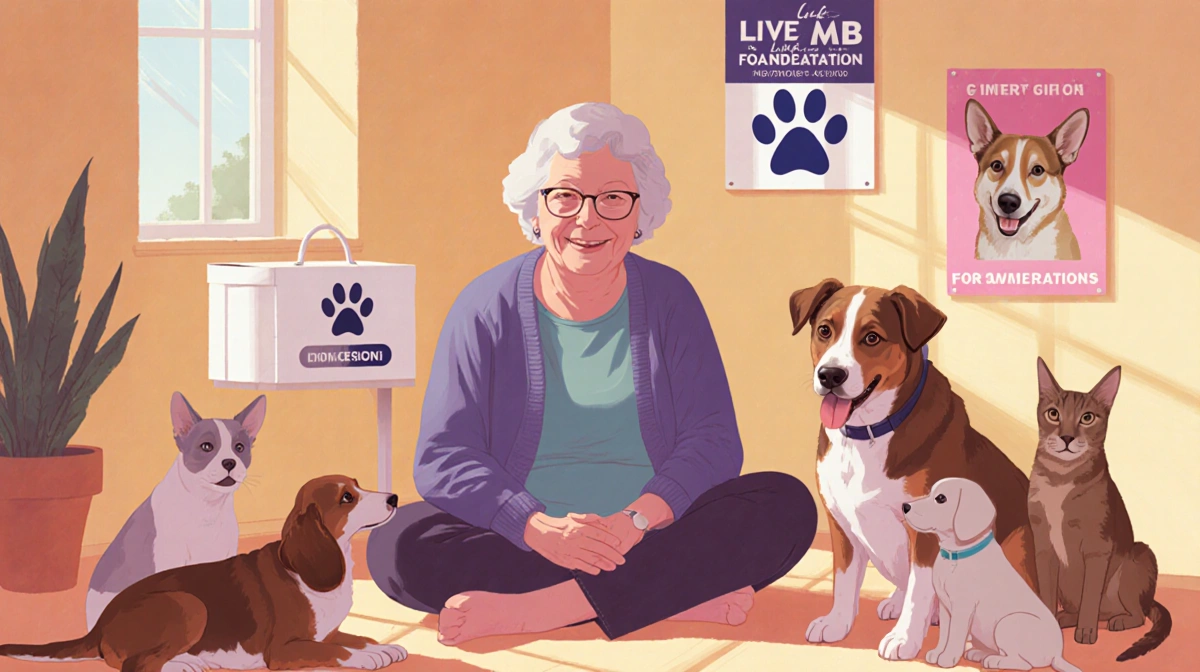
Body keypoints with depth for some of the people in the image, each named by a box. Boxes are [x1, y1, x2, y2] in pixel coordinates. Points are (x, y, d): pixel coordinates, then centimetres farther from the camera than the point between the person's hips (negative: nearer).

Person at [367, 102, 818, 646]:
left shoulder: (669, 299, 5)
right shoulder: (487, 307, 2)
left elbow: (713, 440, -2)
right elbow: (444, 458, -5)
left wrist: (636, 521, -22)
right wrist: (539, 529, -24)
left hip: (656, 541, 1)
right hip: (516, 543, -1)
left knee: (788, 506, -23)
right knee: (397, 545, -28)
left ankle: (530, 610, -30)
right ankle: (681, 599, -28)